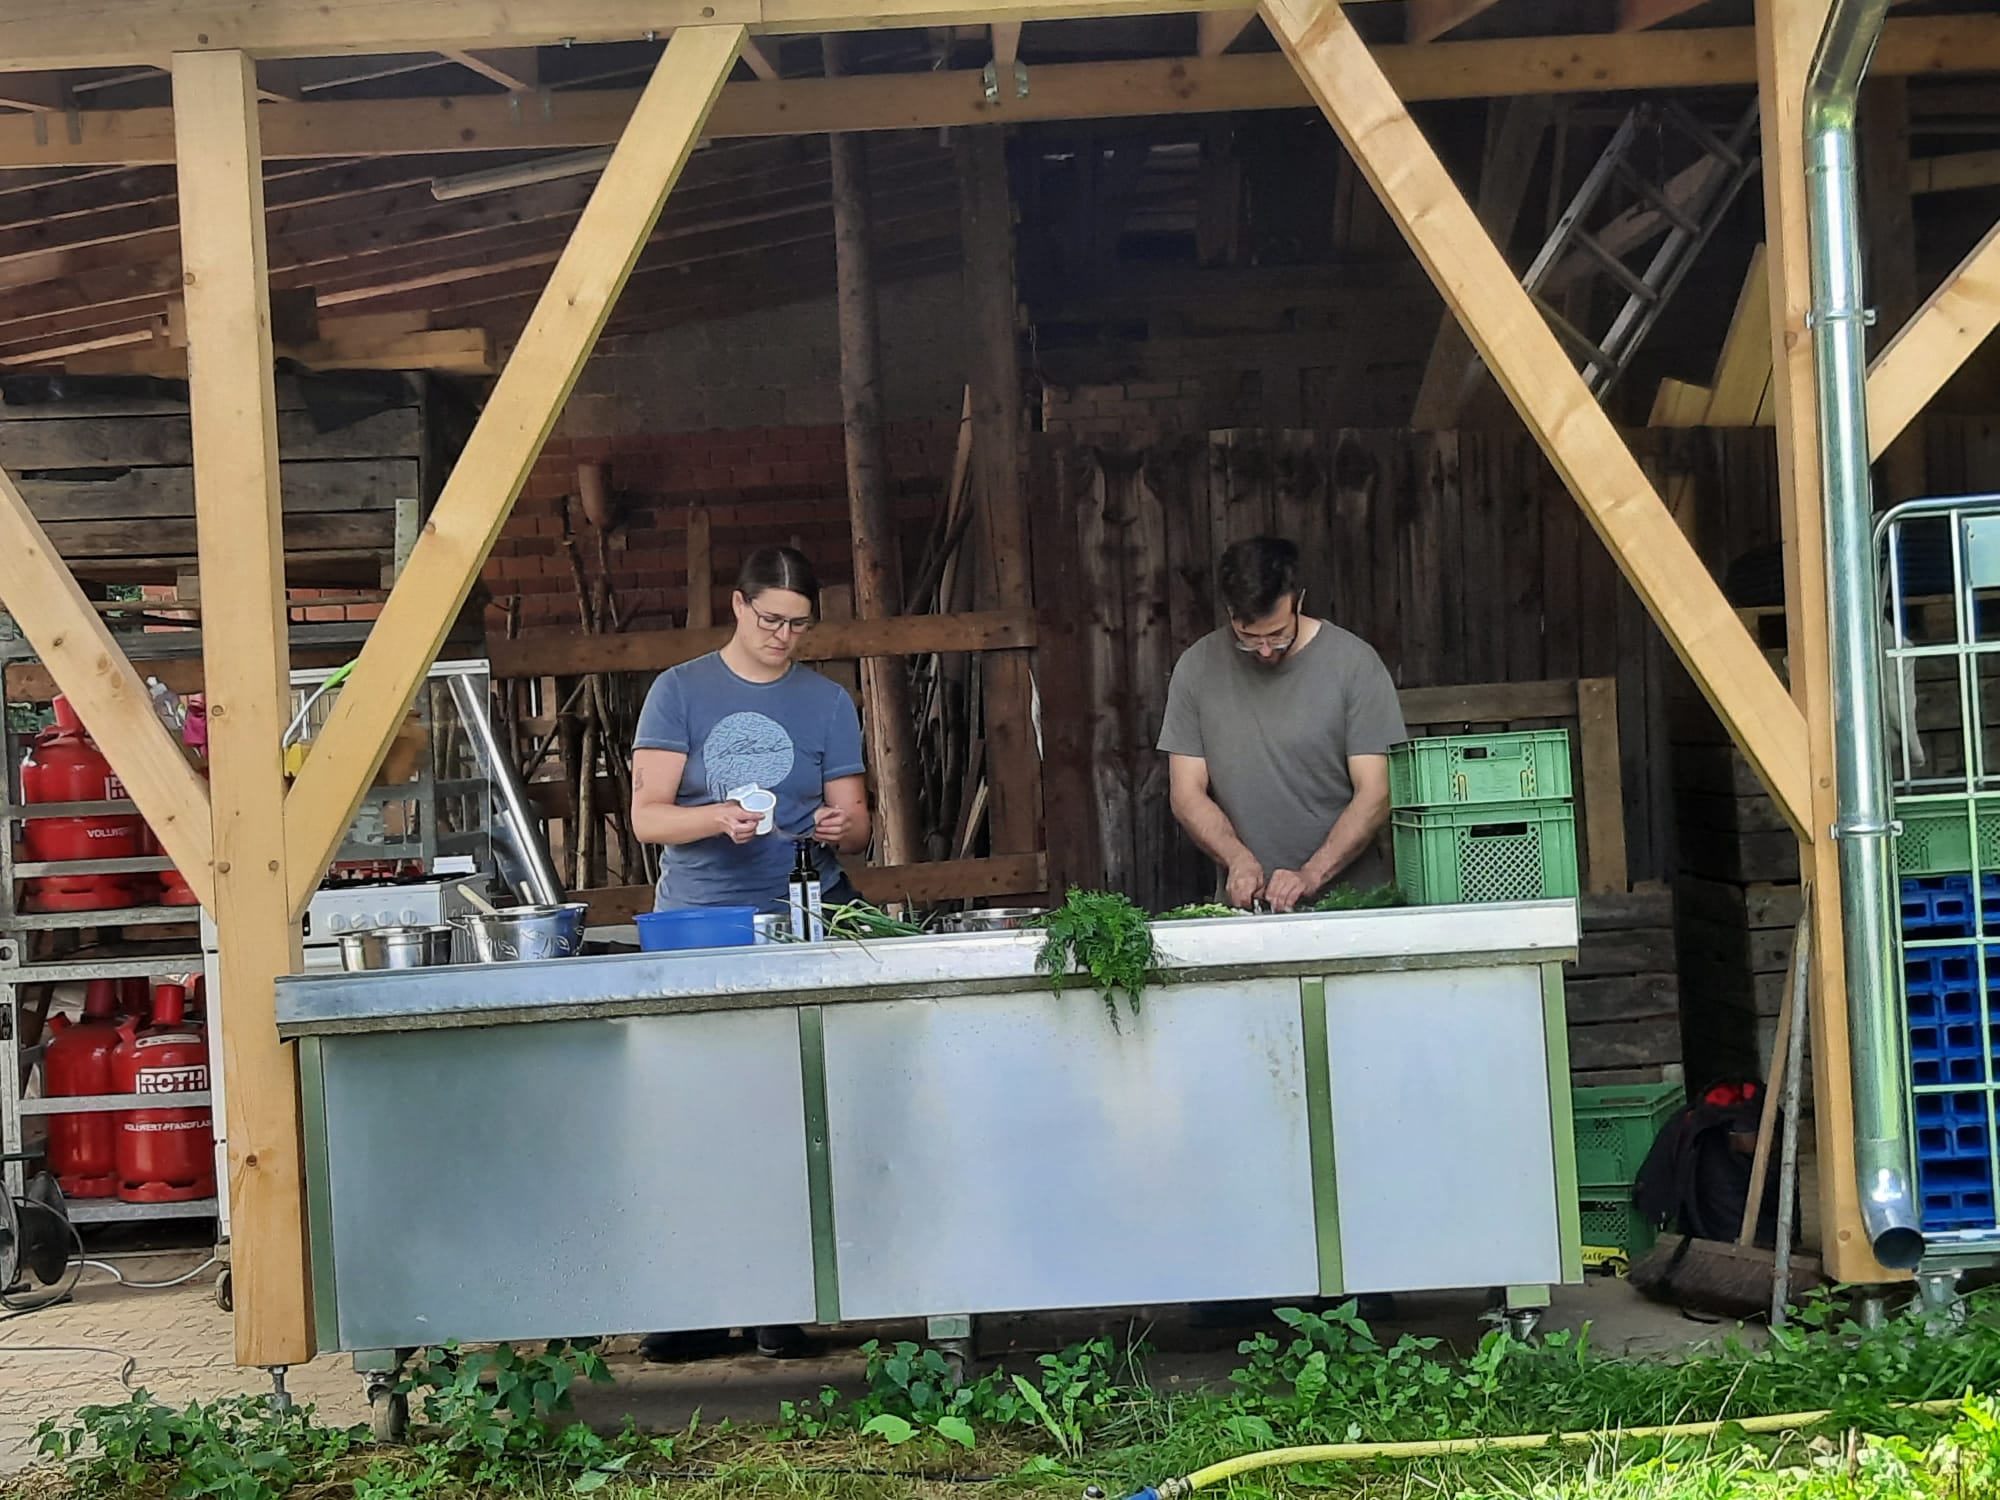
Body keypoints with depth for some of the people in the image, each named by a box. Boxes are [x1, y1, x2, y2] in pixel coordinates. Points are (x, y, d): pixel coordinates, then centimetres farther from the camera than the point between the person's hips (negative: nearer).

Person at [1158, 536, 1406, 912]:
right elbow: (1187, 794, 7)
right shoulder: (1197, 668, 6)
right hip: (1244, 905, 2)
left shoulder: (1354, 662, -1)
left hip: (1348, 895, -2)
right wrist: (1238, 860, -9)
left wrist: (1312, 874, -14)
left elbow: (1374, 794, -3)